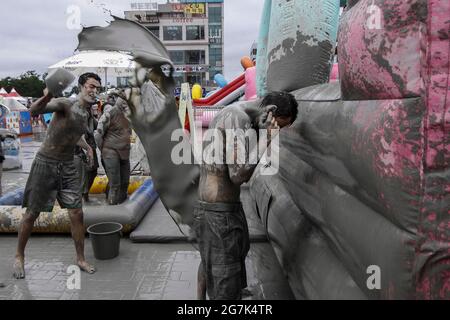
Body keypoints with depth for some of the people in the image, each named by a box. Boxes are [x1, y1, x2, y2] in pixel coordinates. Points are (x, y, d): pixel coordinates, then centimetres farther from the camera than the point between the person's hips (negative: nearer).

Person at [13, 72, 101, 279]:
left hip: (68, 167, 6)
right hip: (45, 163, -6)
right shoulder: (65, 104, -15)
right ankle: (19, 256, 27)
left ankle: (81, 259, 16)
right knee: (32, 214, 6)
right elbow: (34, 110, -33)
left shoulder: (85, 115, 8)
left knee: (77, 214, 2)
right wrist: (47, 97, -53)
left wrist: (87, 146, 15)